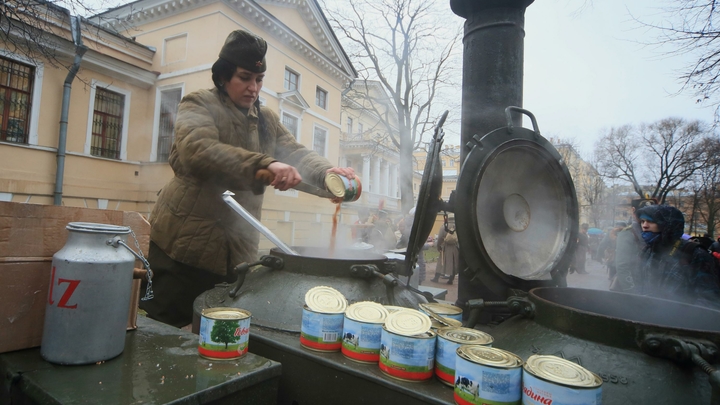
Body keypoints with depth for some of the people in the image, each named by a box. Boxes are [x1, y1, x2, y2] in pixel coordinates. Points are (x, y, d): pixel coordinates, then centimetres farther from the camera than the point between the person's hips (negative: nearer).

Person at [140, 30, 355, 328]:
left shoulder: (267, 120, 14)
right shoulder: (199, 105, -4)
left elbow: (297, 154, 0)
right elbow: (198, 149, -24)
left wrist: (326, 172, -22)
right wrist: (266, 164, -36)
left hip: (237, 251, 5)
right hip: (185, 244, -5)